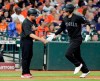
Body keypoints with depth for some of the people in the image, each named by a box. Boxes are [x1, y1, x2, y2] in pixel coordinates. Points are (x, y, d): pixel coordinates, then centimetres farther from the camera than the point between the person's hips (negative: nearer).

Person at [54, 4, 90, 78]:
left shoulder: (77, 18, -16)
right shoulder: (65, 19, 4)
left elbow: (86, 22, -16)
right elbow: (62, 28, 17)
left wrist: (88, 25, -36)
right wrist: (55, 34, 13)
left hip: (77, 39, -8)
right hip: (71, 39, 8)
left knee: (68, 54, -16)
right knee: (77, 56, 13)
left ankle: (78, 65, 7)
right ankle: (85, 71, 24)